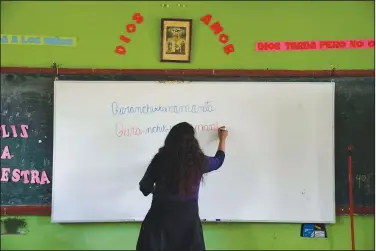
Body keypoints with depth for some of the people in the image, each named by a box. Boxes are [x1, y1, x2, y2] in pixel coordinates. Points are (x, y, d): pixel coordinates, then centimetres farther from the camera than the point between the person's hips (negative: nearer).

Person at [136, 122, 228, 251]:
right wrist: (222, 139, 33)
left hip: (161, 216, -1)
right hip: (188, 217, 1)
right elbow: (218, 161, 17)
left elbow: (145, 187, -3)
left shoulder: (160, 159, -9)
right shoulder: (199, 161, -5)